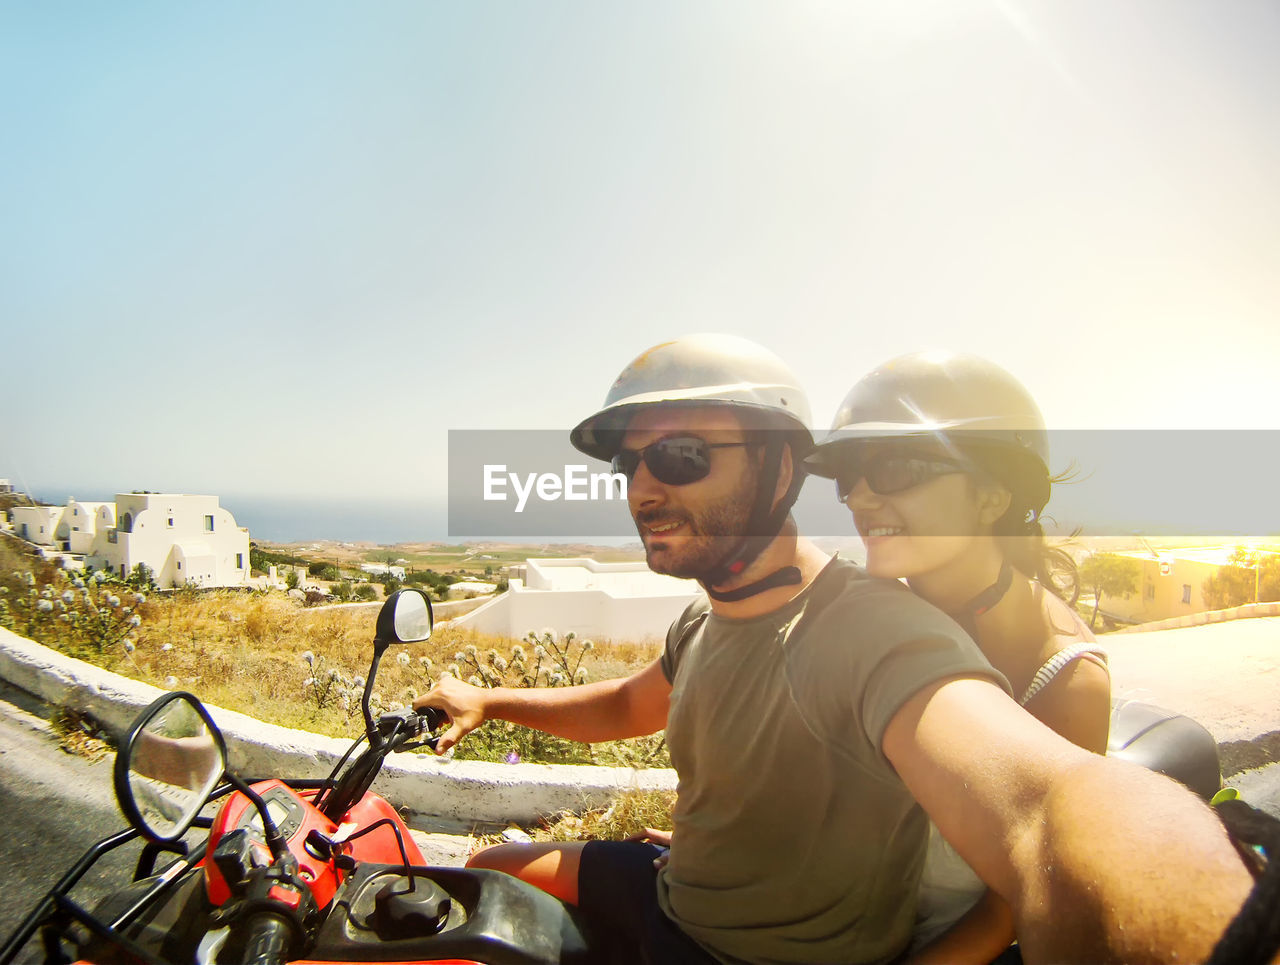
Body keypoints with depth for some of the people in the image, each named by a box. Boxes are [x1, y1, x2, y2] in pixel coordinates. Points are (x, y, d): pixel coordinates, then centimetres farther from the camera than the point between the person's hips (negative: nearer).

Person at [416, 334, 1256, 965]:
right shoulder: (709, 619, -1)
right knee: (489, 870, 16)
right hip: (675, 892, 7)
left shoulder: (868, 630, -31)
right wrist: (490, 701, 5)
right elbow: (627, 705, 15)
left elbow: (1039, 795, -49)